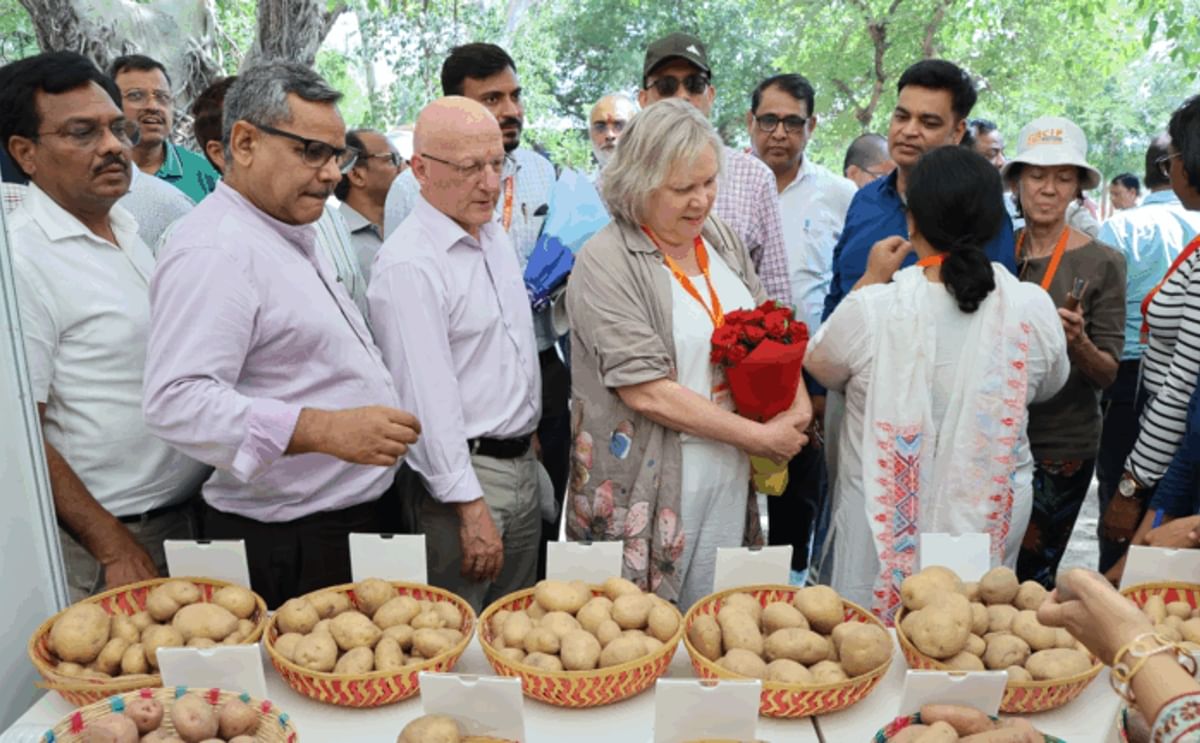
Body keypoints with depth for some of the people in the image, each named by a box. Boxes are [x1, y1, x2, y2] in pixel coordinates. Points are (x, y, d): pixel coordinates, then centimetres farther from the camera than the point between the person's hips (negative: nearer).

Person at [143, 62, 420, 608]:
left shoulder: (293, 239, 14)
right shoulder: (213, 251, -18)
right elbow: (177, 400, -29)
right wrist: (326, 430, -36)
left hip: (351, 520, 10)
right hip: (287, 546, -9)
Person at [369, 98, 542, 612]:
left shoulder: (495, 234, 9)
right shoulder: (409, 264, -19)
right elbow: (430, 399, -22)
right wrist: (472, 509, -21)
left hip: (523, 465, 8)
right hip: (462, 476, -8)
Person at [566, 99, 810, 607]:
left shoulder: (721, 239, 7)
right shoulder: (605, 262, -14)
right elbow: (647, 392, -20)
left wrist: (798, 402, -3)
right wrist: (760, 437, -14)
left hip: (730, 479, 6)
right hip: (646, 490, -6)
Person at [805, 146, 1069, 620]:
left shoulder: (872, 307, -22)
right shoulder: (1033, 308, -12)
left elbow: (821, 366, -1)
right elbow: (1048, 386, 8)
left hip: (884, 517, -2)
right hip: (993, 519, 3)